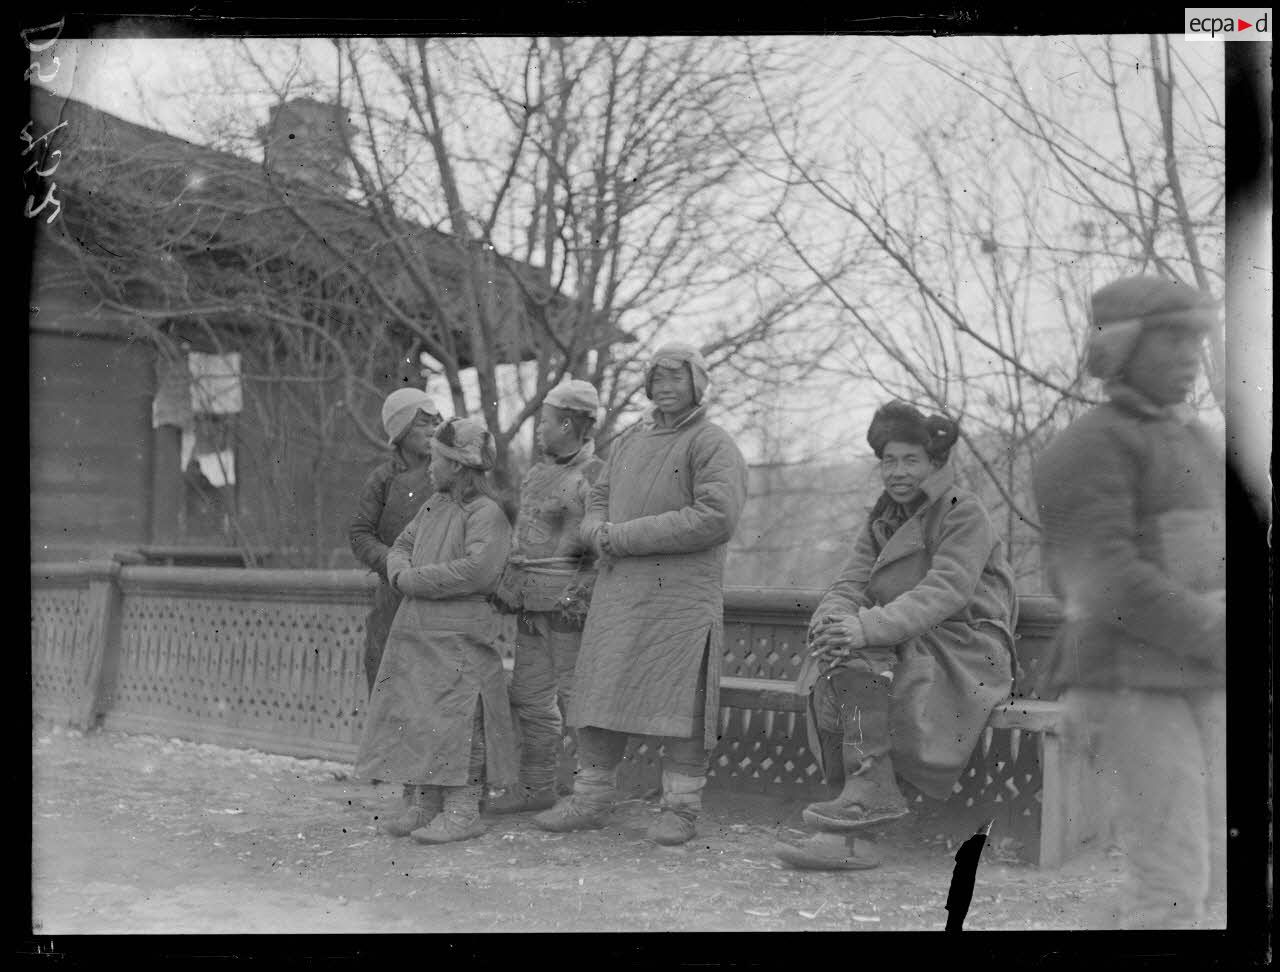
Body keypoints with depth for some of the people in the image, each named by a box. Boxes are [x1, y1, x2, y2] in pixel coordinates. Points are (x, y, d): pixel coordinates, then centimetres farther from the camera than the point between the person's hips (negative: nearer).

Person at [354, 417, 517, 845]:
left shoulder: (486, 512, -10)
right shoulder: (433, 505, 16)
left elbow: (477, 569, -23)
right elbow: (401, 546, 21)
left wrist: (414, 579, -14)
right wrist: (400, 572, -3)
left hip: (459, 636, -8)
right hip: (414, 631, 8)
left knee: (456, 720, -6)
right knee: (412, 718, 9)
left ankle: (462, 812, 0)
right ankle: (420, 805, 16)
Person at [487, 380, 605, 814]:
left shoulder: (596, 477, -10)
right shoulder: (538, 474, 16)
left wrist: (582, 594, -21)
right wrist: (506, 583, 10)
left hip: (570, 603, -8)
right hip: (531, 604, 8)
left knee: (576, 697, -4)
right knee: (530, 696, 11)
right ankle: (536, 787, 20)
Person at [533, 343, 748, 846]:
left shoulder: (713, 445, -4)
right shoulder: (628, 440, 18)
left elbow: (716, 517, -16)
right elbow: (598, 498, 23)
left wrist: (627, 535, -15)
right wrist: (599, 532, -4)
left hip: (682, 595, -6)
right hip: (616, 591, 6)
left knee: (680, 702, -2)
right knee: (600, 695, 7)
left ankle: (681, 808, 7)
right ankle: (591, 799, 16)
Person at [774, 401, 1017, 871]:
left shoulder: (965, 514, -5)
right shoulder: (881, 518, 18)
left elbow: (945, 591, -20)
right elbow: (851, 582, 7)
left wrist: (869, 627, -33)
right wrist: (833, 617, -20)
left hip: (965, 652, -6)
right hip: (903, 650, 6)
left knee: (862, 656, -31)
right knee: (833, 657, -25)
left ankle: (869, 790, -28)